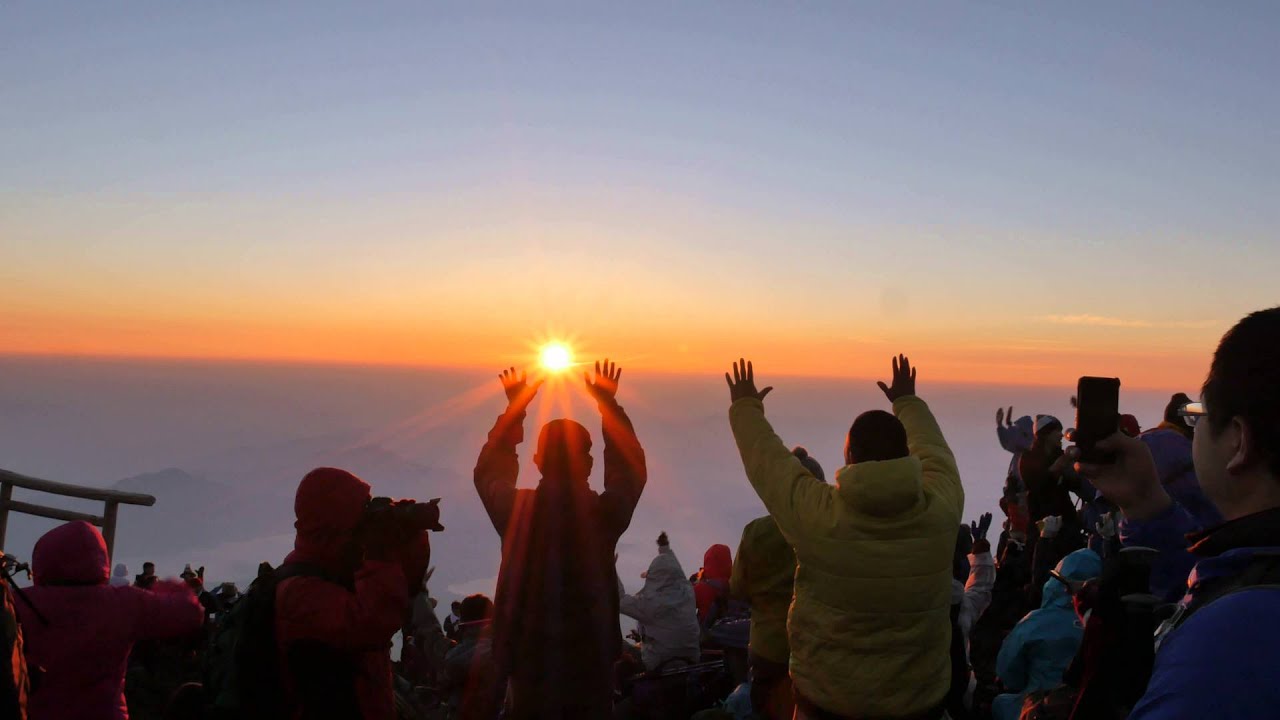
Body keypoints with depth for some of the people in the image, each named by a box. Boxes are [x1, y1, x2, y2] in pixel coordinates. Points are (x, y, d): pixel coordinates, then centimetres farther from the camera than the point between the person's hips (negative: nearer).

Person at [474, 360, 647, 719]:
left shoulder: (517, 511, -14)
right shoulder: (603, 513, -15)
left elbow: (488, 471, 9)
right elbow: (632, 470, 6)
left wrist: (515, 406, 12)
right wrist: (608, 403, 10)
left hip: (531, 660, 1)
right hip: (592, 661, -1)